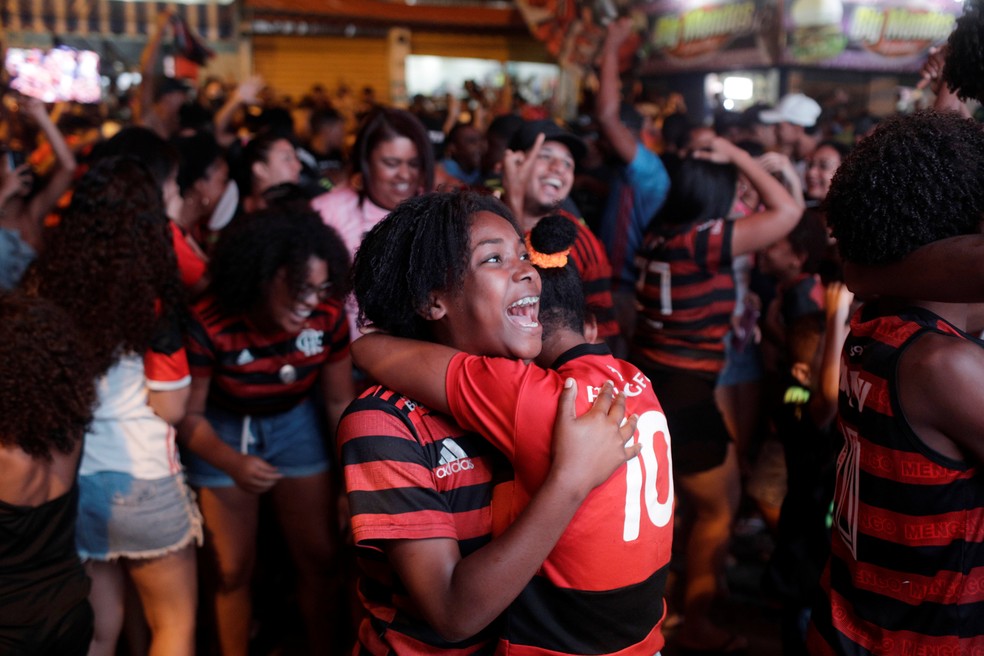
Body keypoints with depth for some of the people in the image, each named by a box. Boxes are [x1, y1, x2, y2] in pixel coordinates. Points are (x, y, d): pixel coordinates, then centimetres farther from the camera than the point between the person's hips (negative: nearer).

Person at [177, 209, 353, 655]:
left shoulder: (328, 318, -21)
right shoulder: (208, 325, -28)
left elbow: (339, 402, -8)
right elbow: (189, 415, -17)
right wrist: (234, 464, -34)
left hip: (295, 423, 2)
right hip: (223, 432, -2)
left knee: (319, 558, 7)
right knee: (233, 570, 7)